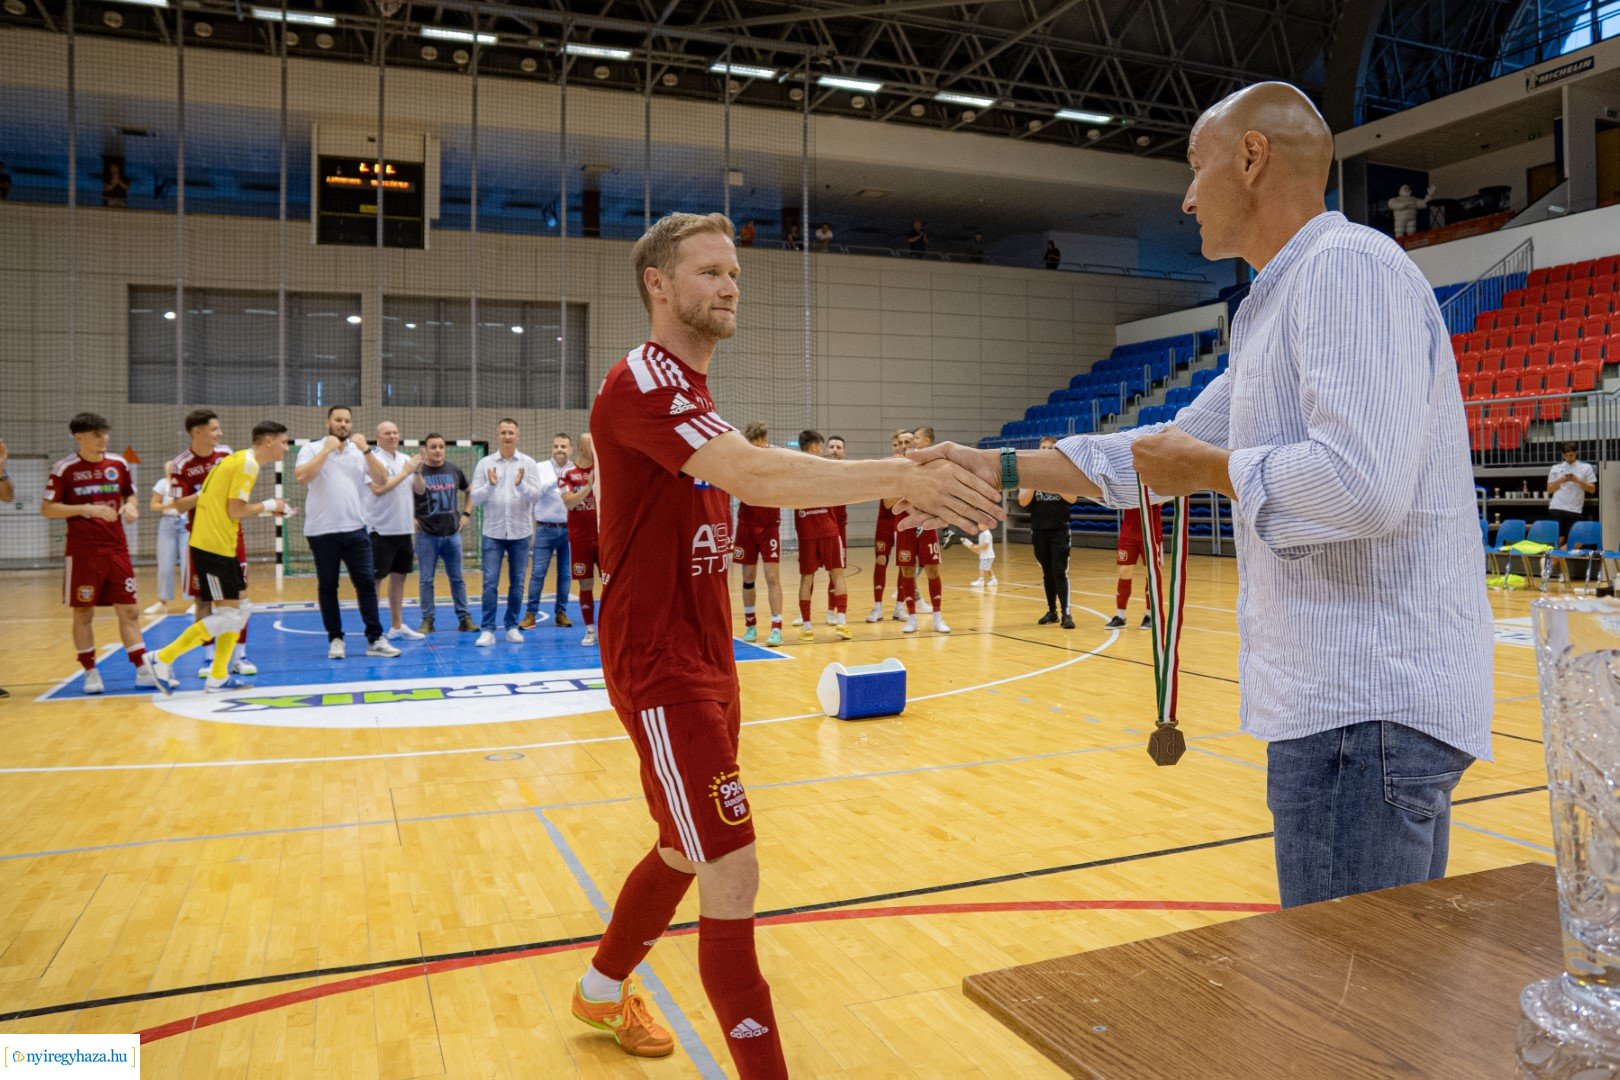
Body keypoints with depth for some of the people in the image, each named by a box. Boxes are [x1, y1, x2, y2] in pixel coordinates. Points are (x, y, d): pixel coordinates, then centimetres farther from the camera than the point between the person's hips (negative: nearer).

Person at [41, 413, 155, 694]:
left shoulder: (118, 464, 6)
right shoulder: (64, 469, -6)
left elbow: (129, 494, 20)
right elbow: (47, 509, -6)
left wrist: (130, 506, -3)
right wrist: (86, 508, -18)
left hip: (117, 549, 3)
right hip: (82, 552, -3)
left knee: (128, 610, 3)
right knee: (83, 612, 5)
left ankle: (142, 670, 6)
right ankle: (90, 673, 16)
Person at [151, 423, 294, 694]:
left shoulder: (240, 460, 17)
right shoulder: (247, 463, -12)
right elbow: (236, 511, -17)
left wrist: (266, 509, 11)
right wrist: (268, 505, -3)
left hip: (219, 545, 10)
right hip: (213, 546, -10)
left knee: (241, 609, 12)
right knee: (228, 615, -7)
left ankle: (218, 677, 16)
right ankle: (164, 658, -1)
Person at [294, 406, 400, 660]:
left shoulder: (360, 451, 9)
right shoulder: (312, 449, 2)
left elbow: (382, 480, -3)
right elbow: (301, 477, -16)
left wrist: (366, 450, -13)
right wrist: (327, 450, -14)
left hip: (355, 529, 2)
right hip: (322, 532, -2)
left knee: (366, 582, -1)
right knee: (327, 586, 5)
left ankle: (375, 639, 3)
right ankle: (335, 639, 15)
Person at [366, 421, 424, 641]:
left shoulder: (405, 459, 11)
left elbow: (419, 490, 11)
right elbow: (378, 489, -22)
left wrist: (417, 471, -7)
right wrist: (406, 471, -18)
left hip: (404, 529, 7)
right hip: (381, 530, -7)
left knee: (399, 577, 12)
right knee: (375, 578, -3)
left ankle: (397, 626, 20)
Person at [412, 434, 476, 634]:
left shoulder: (454, 471, 6)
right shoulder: (418, 470, -4)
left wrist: (466, 514, 8)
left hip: (452, 533, 3)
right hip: (426, 535, -2)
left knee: (457, 578, 8)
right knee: (426, 579, 3)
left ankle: (464, 618, 14)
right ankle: (427, 620, 10)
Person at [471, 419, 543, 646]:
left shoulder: (529, 464, 2)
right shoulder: (485, 464, 3)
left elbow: (536, 496, -6)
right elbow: (475, 498, -1)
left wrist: (521, 484, -24)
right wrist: (490, 485, -19)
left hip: (520, 532, 1)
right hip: (493, 532, -1)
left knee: (517, 582, 7)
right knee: (490, 582, -5)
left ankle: (512, 627, 18)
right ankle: (487, 630, -1)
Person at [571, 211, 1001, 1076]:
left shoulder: (689, 390, 16)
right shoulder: (642, 380, -17)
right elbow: (749, 473, -33)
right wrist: (898, 477, -39)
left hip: (706, 659, 10)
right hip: (660, 669, -10)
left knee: (686, 850, 22)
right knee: (733, 877, -9)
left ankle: (603, 990, 44)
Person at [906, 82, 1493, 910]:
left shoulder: (1349, 267, -13)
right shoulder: (1278, 308, 19)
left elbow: (1363, 484, -28)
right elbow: (1169, 452, 25)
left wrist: (1210, 466, -11)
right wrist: (1000, 467, 24)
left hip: (1366, 710, -10)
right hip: (1345, 700, 10)